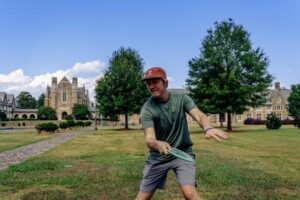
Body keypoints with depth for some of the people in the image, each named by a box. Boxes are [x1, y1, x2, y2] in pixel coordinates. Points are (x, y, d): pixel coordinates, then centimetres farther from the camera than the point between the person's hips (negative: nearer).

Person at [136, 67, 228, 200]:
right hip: (158, 157, 0)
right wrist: (159, 144, -51)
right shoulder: (147, 109, -14)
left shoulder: (181, 98, -8)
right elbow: (149, 139, -26)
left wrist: (208, 128, -47)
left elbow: (199, 115, -23)